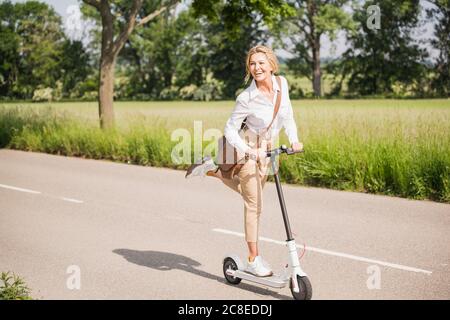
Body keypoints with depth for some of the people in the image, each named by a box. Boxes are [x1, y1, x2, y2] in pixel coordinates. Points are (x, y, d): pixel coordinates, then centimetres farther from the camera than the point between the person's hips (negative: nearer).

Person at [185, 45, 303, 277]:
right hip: (248, 150, -7)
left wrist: (294, 140, -12)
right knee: (254, 204, -3)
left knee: (248, 193, 25)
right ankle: (253, 260, 7)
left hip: (267, 150, 7)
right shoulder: (246, 98, -26)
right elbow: (230, 130, -19)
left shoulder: (281, 84, -11)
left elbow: (287, 115, 2)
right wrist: (248, 151, -33)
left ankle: (212, 169, 39)